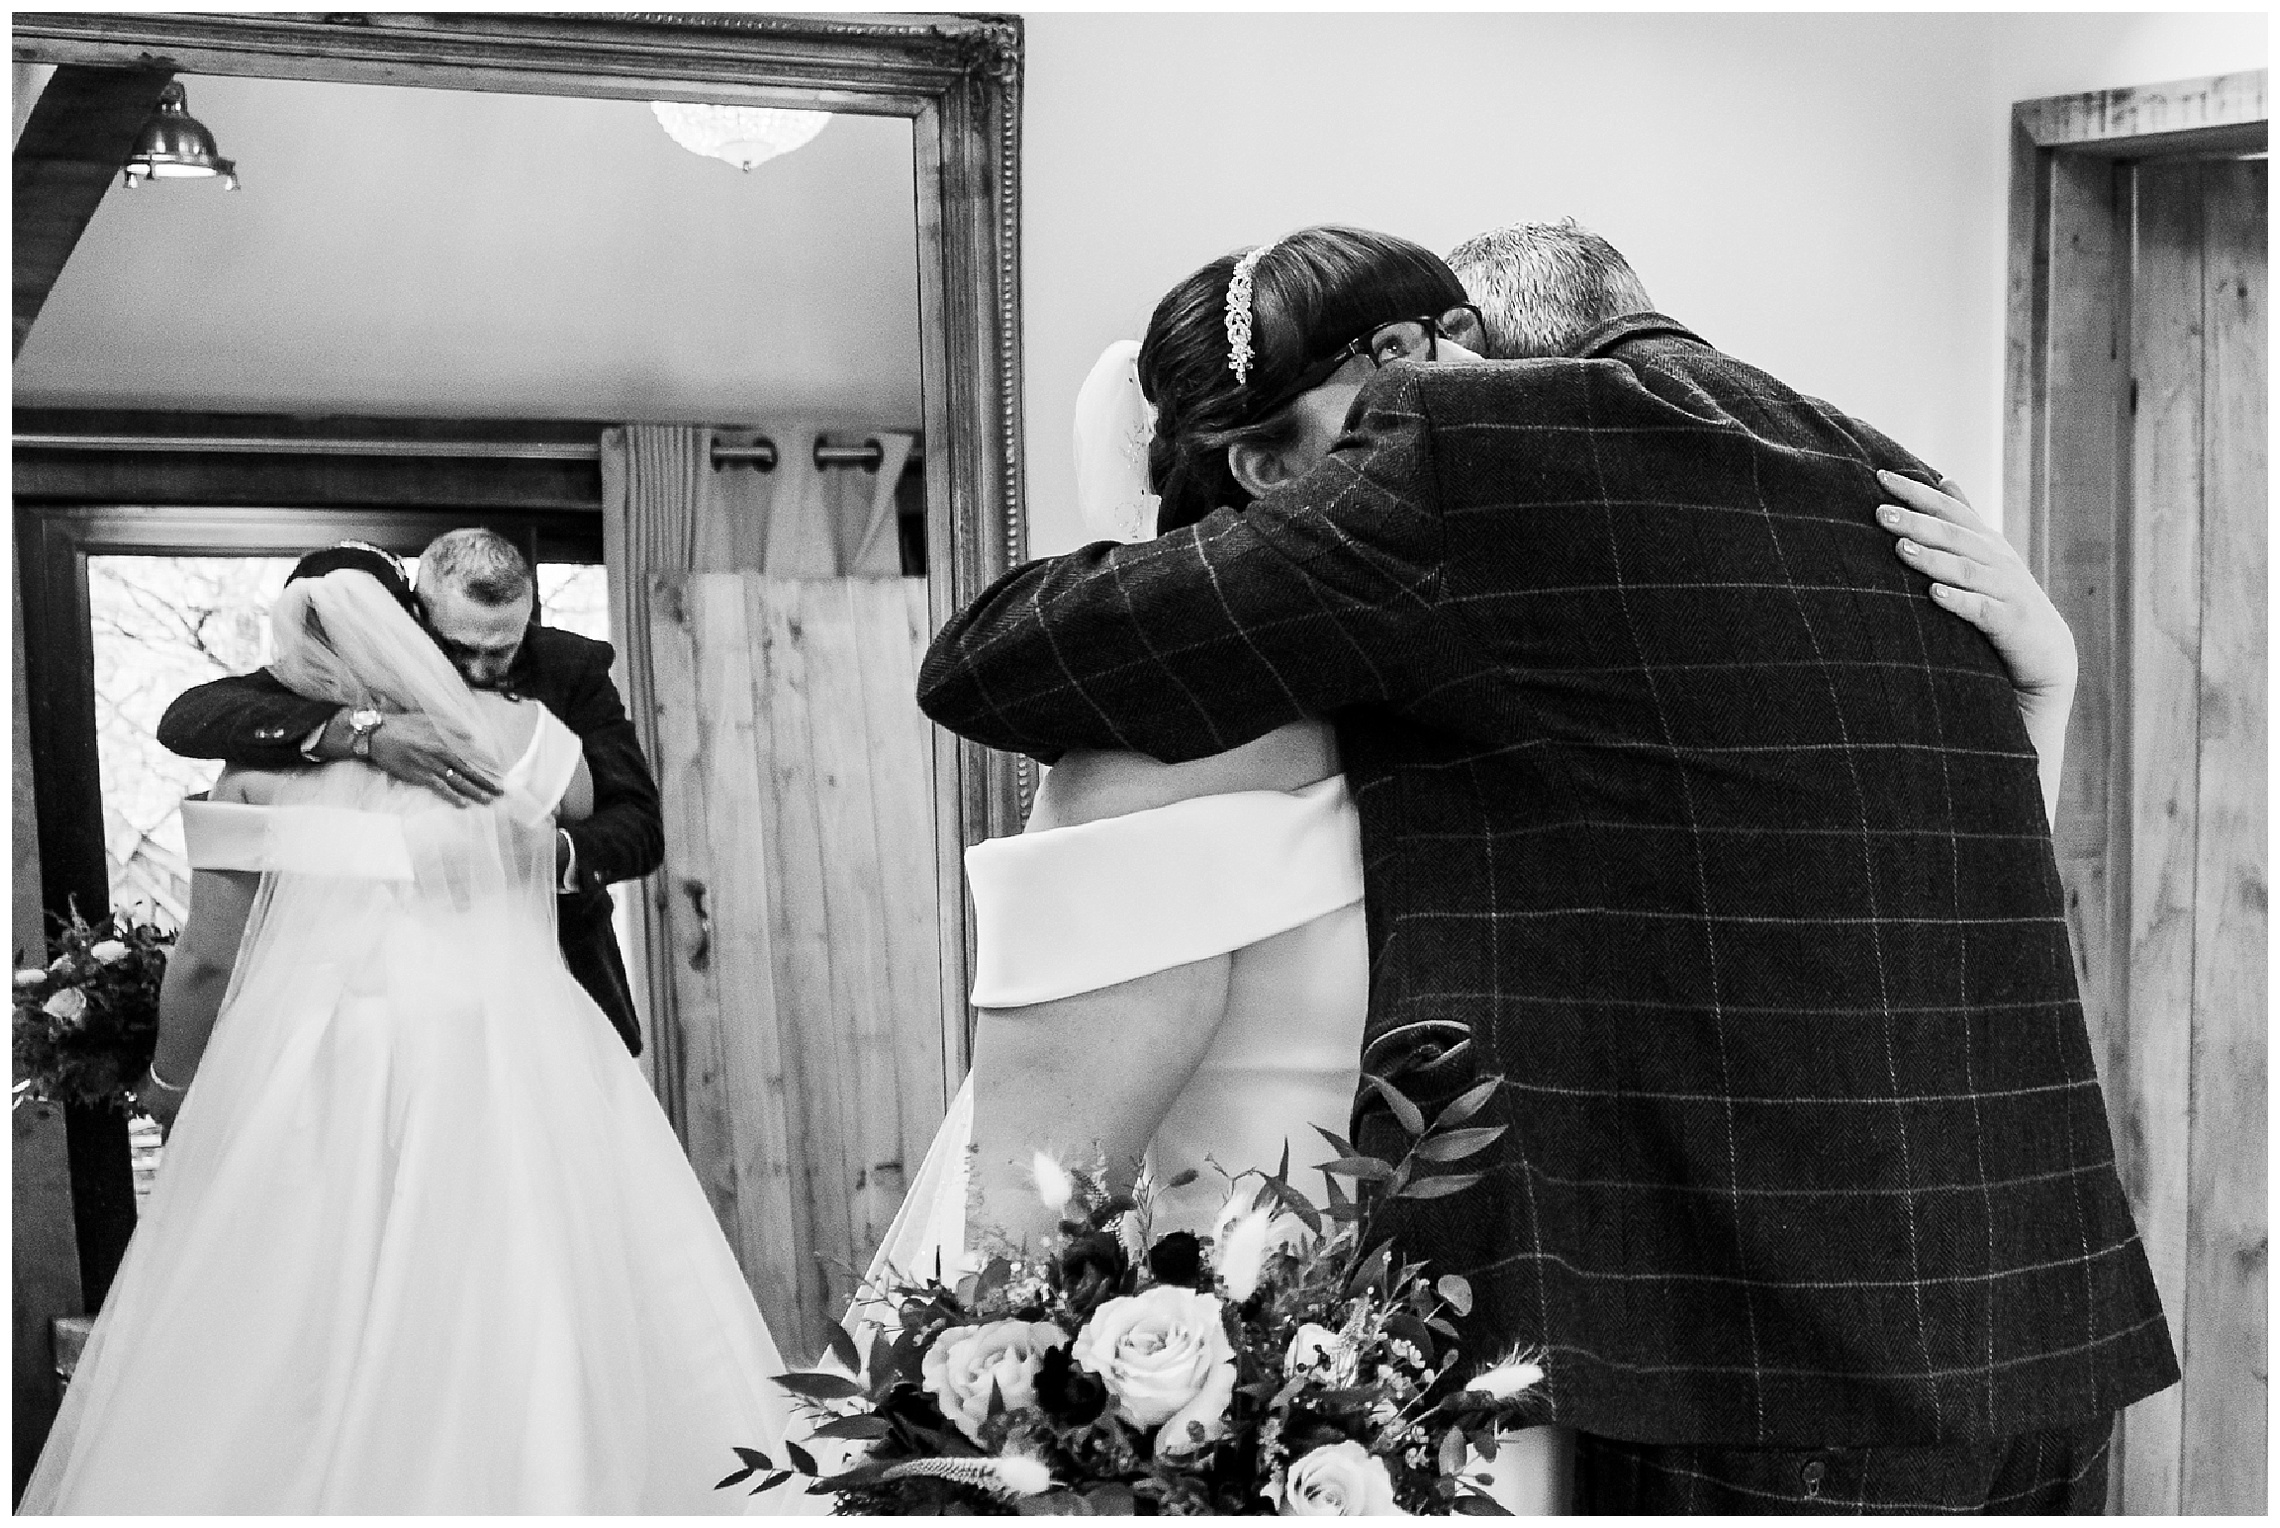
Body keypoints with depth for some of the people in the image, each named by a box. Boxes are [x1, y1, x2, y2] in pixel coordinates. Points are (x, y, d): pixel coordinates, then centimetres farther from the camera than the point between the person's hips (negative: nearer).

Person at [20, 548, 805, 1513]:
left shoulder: (263, 762, 0)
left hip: (319, 1080, 0)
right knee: (516, 1334, 5)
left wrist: (172, 1083, 17)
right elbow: (600, 812, 24)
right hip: (506, 1077, 1)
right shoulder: (511, 733, 2)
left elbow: (206, 957, 2)